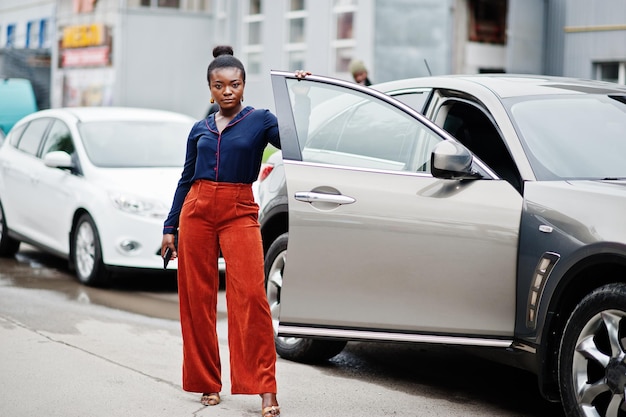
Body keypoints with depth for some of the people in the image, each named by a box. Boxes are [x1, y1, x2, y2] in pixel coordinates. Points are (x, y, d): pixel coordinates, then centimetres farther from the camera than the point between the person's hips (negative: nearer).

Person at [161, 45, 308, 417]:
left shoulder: (260, 120, 5)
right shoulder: (200, 129, 14)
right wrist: (170, 227, 16)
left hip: (239, 213, -4)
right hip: (196, 211, 4)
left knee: (251, 296, -14)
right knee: (197, 298, 3)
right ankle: (208, 383, 15)